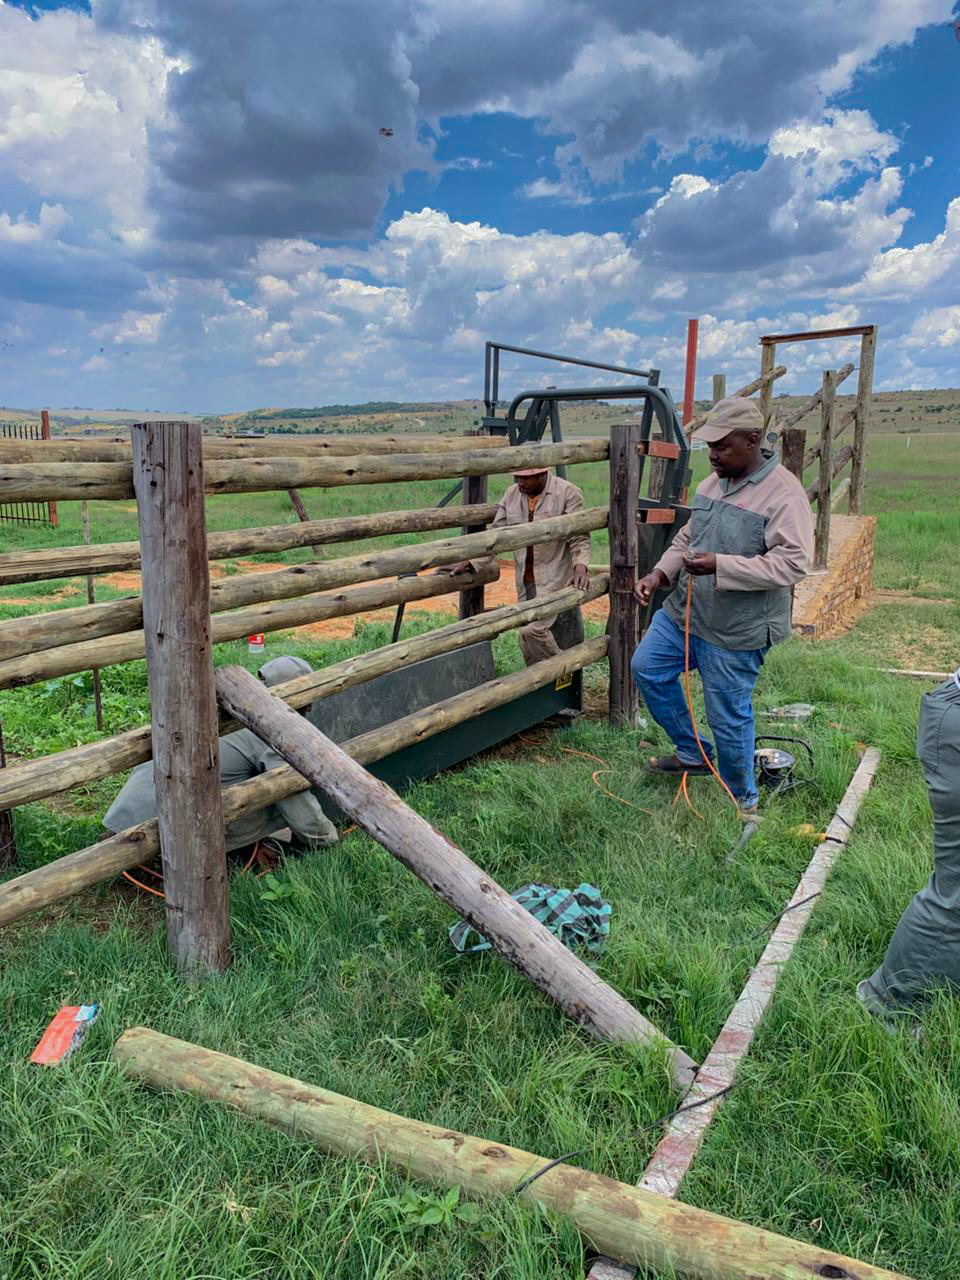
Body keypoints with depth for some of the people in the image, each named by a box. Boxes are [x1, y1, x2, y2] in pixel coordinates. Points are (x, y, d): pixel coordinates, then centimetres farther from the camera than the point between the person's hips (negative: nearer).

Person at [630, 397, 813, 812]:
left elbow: (793, 562, -24)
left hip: (736, 631, -8)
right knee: (646, 668, 14)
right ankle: (693, 753, 31)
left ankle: (741, 800, 28)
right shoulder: (712, 483, 7)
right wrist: (659, 575, 3)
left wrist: (720, 565, -30)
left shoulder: (783, 493, -17)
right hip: (684, 611, 8)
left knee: (729, 717, 2)